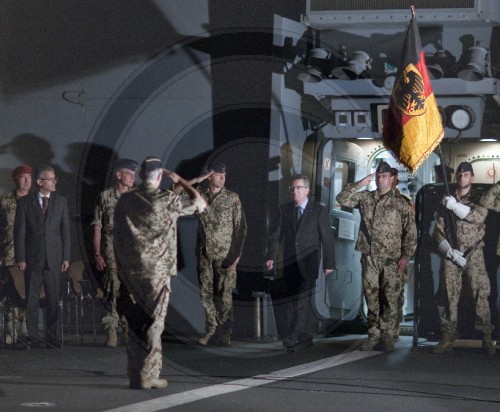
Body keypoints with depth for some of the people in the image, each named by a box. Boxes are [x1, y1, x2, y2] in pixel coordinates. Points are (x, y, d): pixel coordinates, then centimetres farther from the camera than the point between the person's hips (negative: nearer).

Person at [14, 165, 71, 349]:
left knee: (53, 298, 2)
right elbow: (19, 232, 0)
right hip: (32, 257, -2)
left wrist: (66, 257, 2)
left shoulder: (60, 201, 8)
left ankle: (52, 336, 8)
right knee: (32, 298, 2)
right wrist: (20, 258, -7)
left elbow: (65, 230, 8)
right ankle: (33, 336, 7)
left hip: (54, 257, 2)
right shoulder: (25, 202, 1)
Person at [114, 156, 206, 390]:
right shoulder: (167, 200, -7)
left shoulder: (125, 200, 4)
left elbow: (116, 235, 7)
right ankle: (148, 376, -1)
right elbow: (199, 204, 5)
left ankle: (135, 376, 9)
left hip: (130, 272, 4)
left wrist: (121, 269, 15)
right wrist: (180, 181, 12)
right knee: (153, 324, 1)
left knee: (135, 325, 9)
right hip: (157, 272, -4)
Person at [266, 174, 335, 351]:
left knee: (301, 299, -13)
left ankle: (291, 337, -16)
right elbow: (277, 235, 7)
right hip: (290, 263, 4)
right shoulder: (285, 210, 10)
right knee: (297, 300, 8)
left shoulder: (319, 210, -1)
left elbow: (327, 238, -1)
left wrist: (329, 263, -6)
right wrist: (271, 256, -6)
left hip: (308, 263, -4)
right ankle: (306, 336, 17)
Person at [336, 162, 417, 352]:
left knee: (390, 299, -3)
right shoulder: (365, 198, 10)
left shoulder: (400, 203, 2)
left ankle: (387, 337, 2)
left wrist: (405, 256, -8)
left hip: (391, 259, -2)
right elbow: (342, 199, 0)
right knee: (372, 298, 4)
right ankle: (373, 335, 10)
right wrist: (359, 184, -9)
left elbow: (410, 231, -1)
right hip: (369, 257, 2)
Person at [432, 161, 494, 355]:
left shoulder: (479, 198, 9)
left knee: (481, 292, -11)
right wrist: (449, 250, -7)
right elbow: (439, 230, 8)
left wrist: (455, 206, -16)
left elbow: (479, 216, -13)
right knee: (450, 297, -1)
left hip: (473, 254, -2)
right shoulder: (447, 200, 14)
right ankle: (447, 340, 0)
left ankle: (487, 337, -10)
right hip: (450, 254, 2)